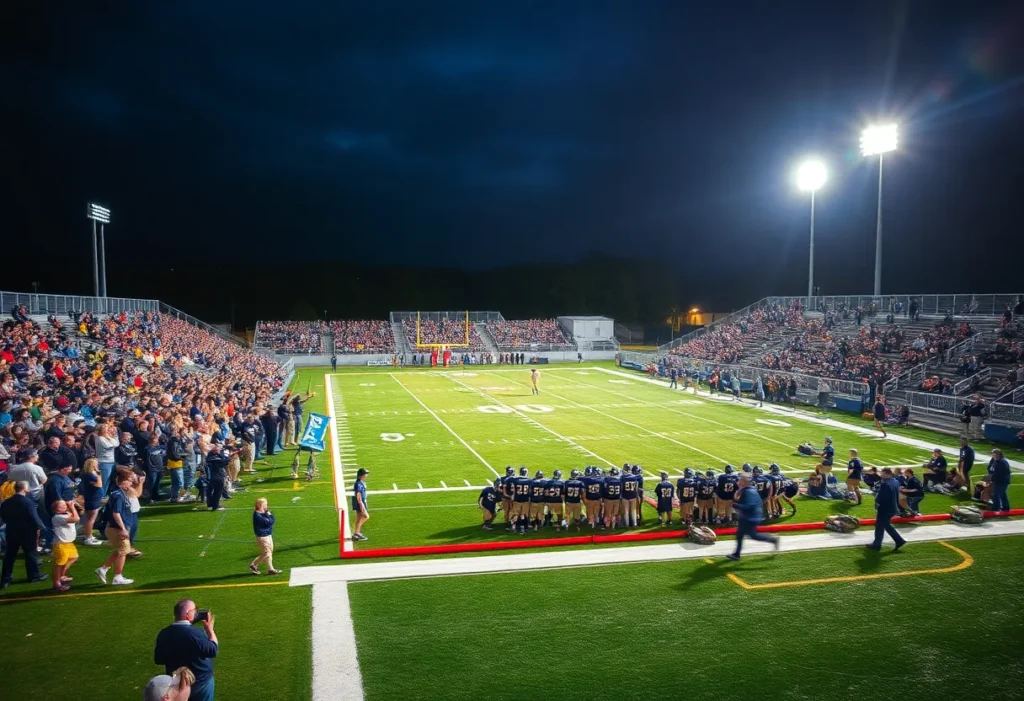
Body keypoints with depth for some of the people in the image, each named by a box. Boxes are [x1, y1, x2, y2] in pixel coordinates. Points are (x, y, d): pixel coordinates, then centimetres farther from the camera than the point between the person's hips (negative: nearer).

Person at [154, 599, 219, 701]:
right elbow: (214, 650, -16)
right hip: (201, 683, -5)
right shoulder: (195, 634, -28)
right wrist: (210, 629, -8)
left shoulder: (163, 634, -9)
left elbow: (159, 660, 3)